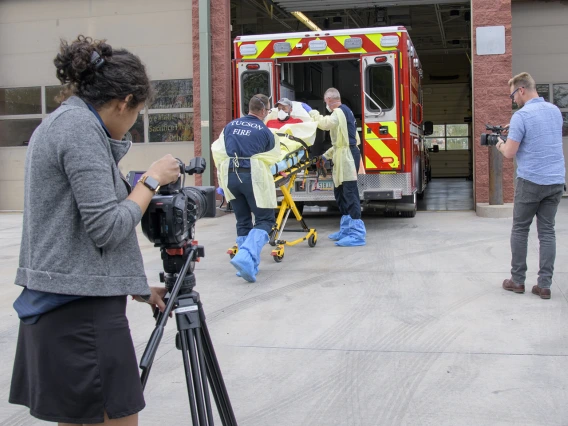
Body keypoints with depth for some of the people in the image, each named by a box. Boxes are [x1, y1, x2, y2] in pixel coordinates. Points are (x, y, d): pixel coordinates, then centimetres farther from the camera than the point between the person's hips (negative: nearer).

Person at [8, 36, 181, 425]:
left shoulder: (57, 122, 17)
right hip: (83, 308, -10)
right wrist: (152, 180, -5)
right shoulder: (82, 127, -13)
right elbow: (107, 228, -19)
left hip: (57, 305, 10)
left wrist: (136, 287, 19)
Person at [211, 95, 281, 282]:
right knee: (265, 220, 2)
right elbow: (274, 157, 12)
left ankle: (248, 265, 15)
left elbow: (217, 152, 11)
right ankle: (246, 256, -20)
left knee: (243, 221, 16)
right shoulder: (264, 131, 0)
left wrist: (223, 174, 21)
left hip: (230, 176, 5)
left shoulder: (230, 126, 10)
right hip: (252, 176, -5)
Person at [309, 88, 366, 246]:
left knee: (350, 193, -13)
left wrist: (314, 114, -6)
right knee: (340, 193, 16)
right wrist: (327, 155, 27)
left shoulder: (340, 112, -10)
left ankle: (357, 234, -14)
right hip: (343, 156, 11)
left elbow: (325, 123, -26)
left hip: (347, 156, -11)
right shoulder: (344, 111, 22)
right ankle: (346, 229, 24)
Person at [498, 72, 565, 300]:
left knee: (520, 230, 8)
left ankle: (517, 280, 12)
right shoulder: (555, 110, 9)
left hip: (531, 181, -6)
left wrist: (500, 145, 7)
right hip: (556, 180, 6)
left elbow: (510, 153, -13)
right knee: (547, 231, 7)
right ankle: (544, 285, 5)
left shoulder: (522, 116, -13)